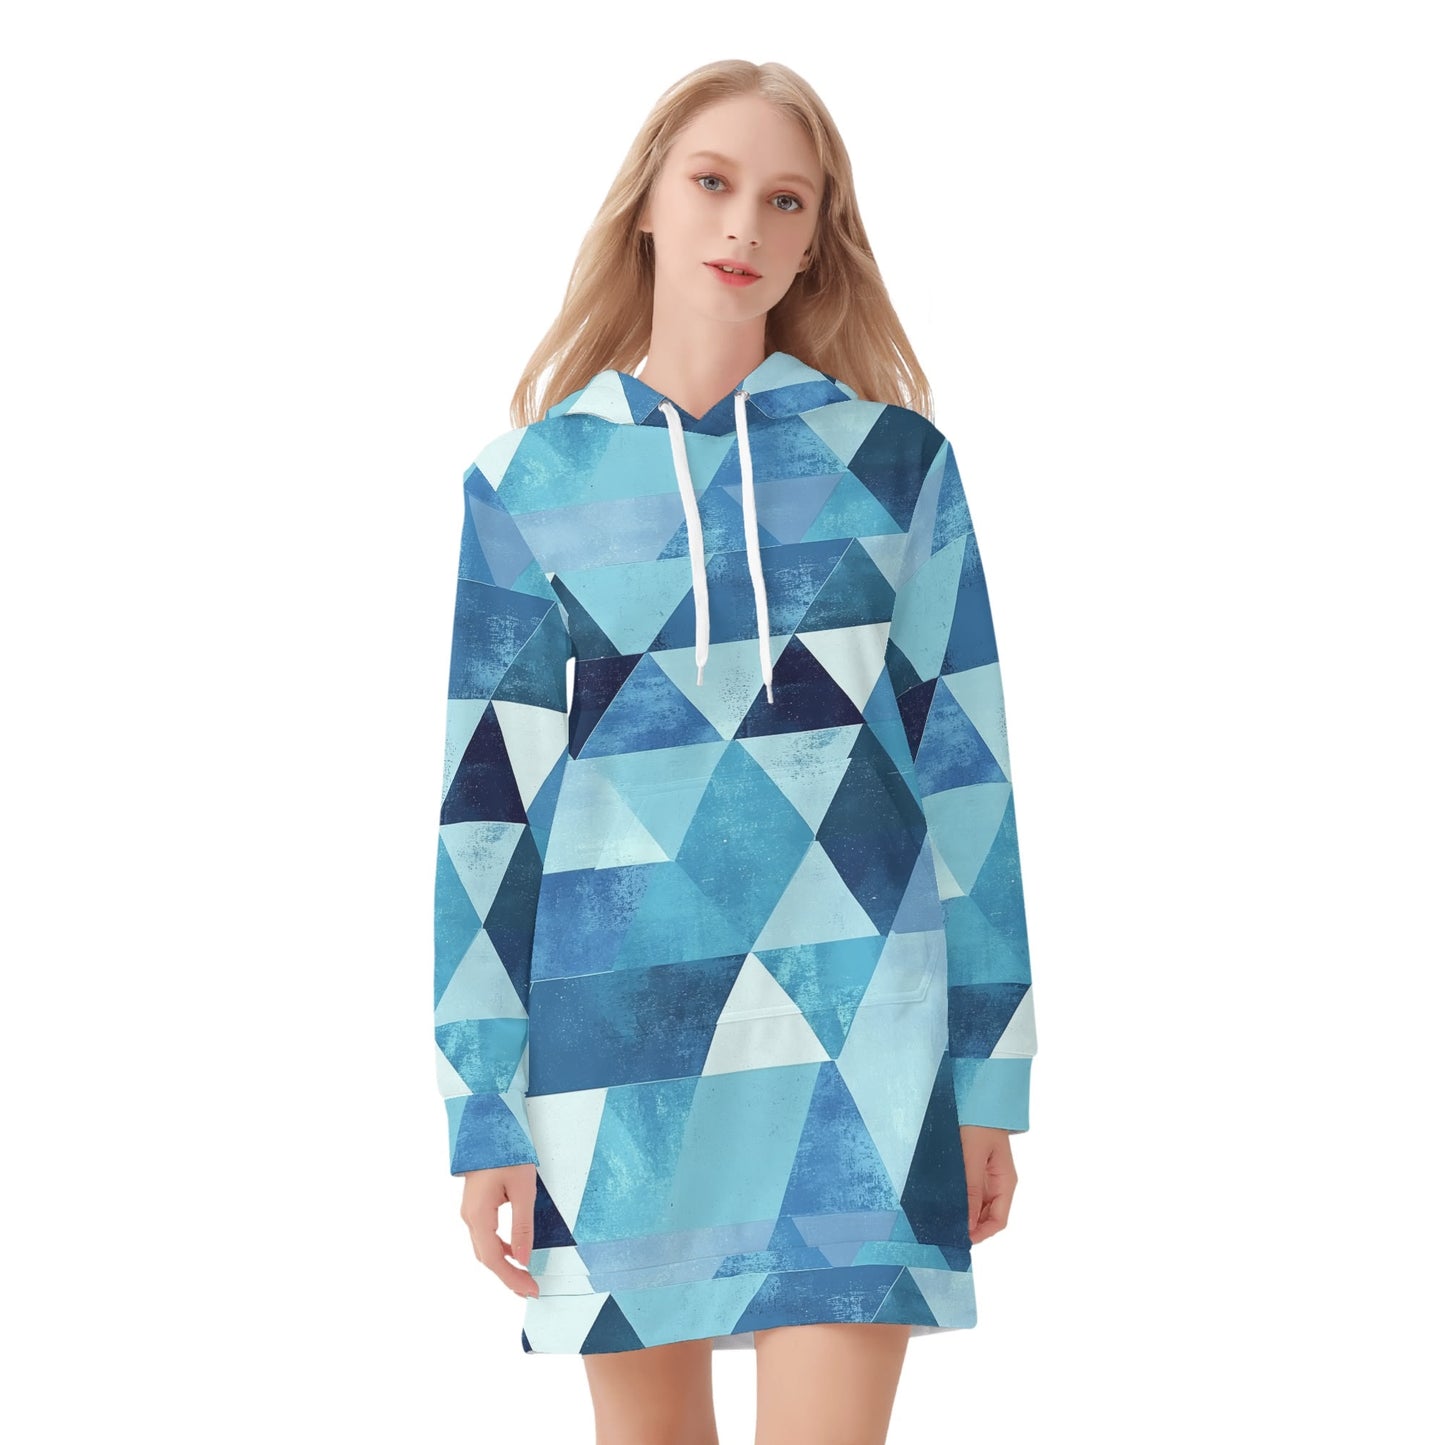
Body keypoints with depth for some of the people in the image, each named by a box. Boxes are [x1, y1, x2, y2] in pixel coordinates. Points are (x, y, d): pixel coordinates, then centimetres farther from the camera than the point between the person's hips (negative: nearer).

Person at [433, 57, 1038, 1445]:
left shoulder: (894, 458, 4)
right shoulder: (531, 480, 5)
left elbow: (965, 763, 5)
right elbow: (485, 802, 4)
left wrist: (989, 1075, 3)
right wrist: (481, 1110, 1)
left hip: (854, 1029, -1)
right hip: (616, 1029, 1)